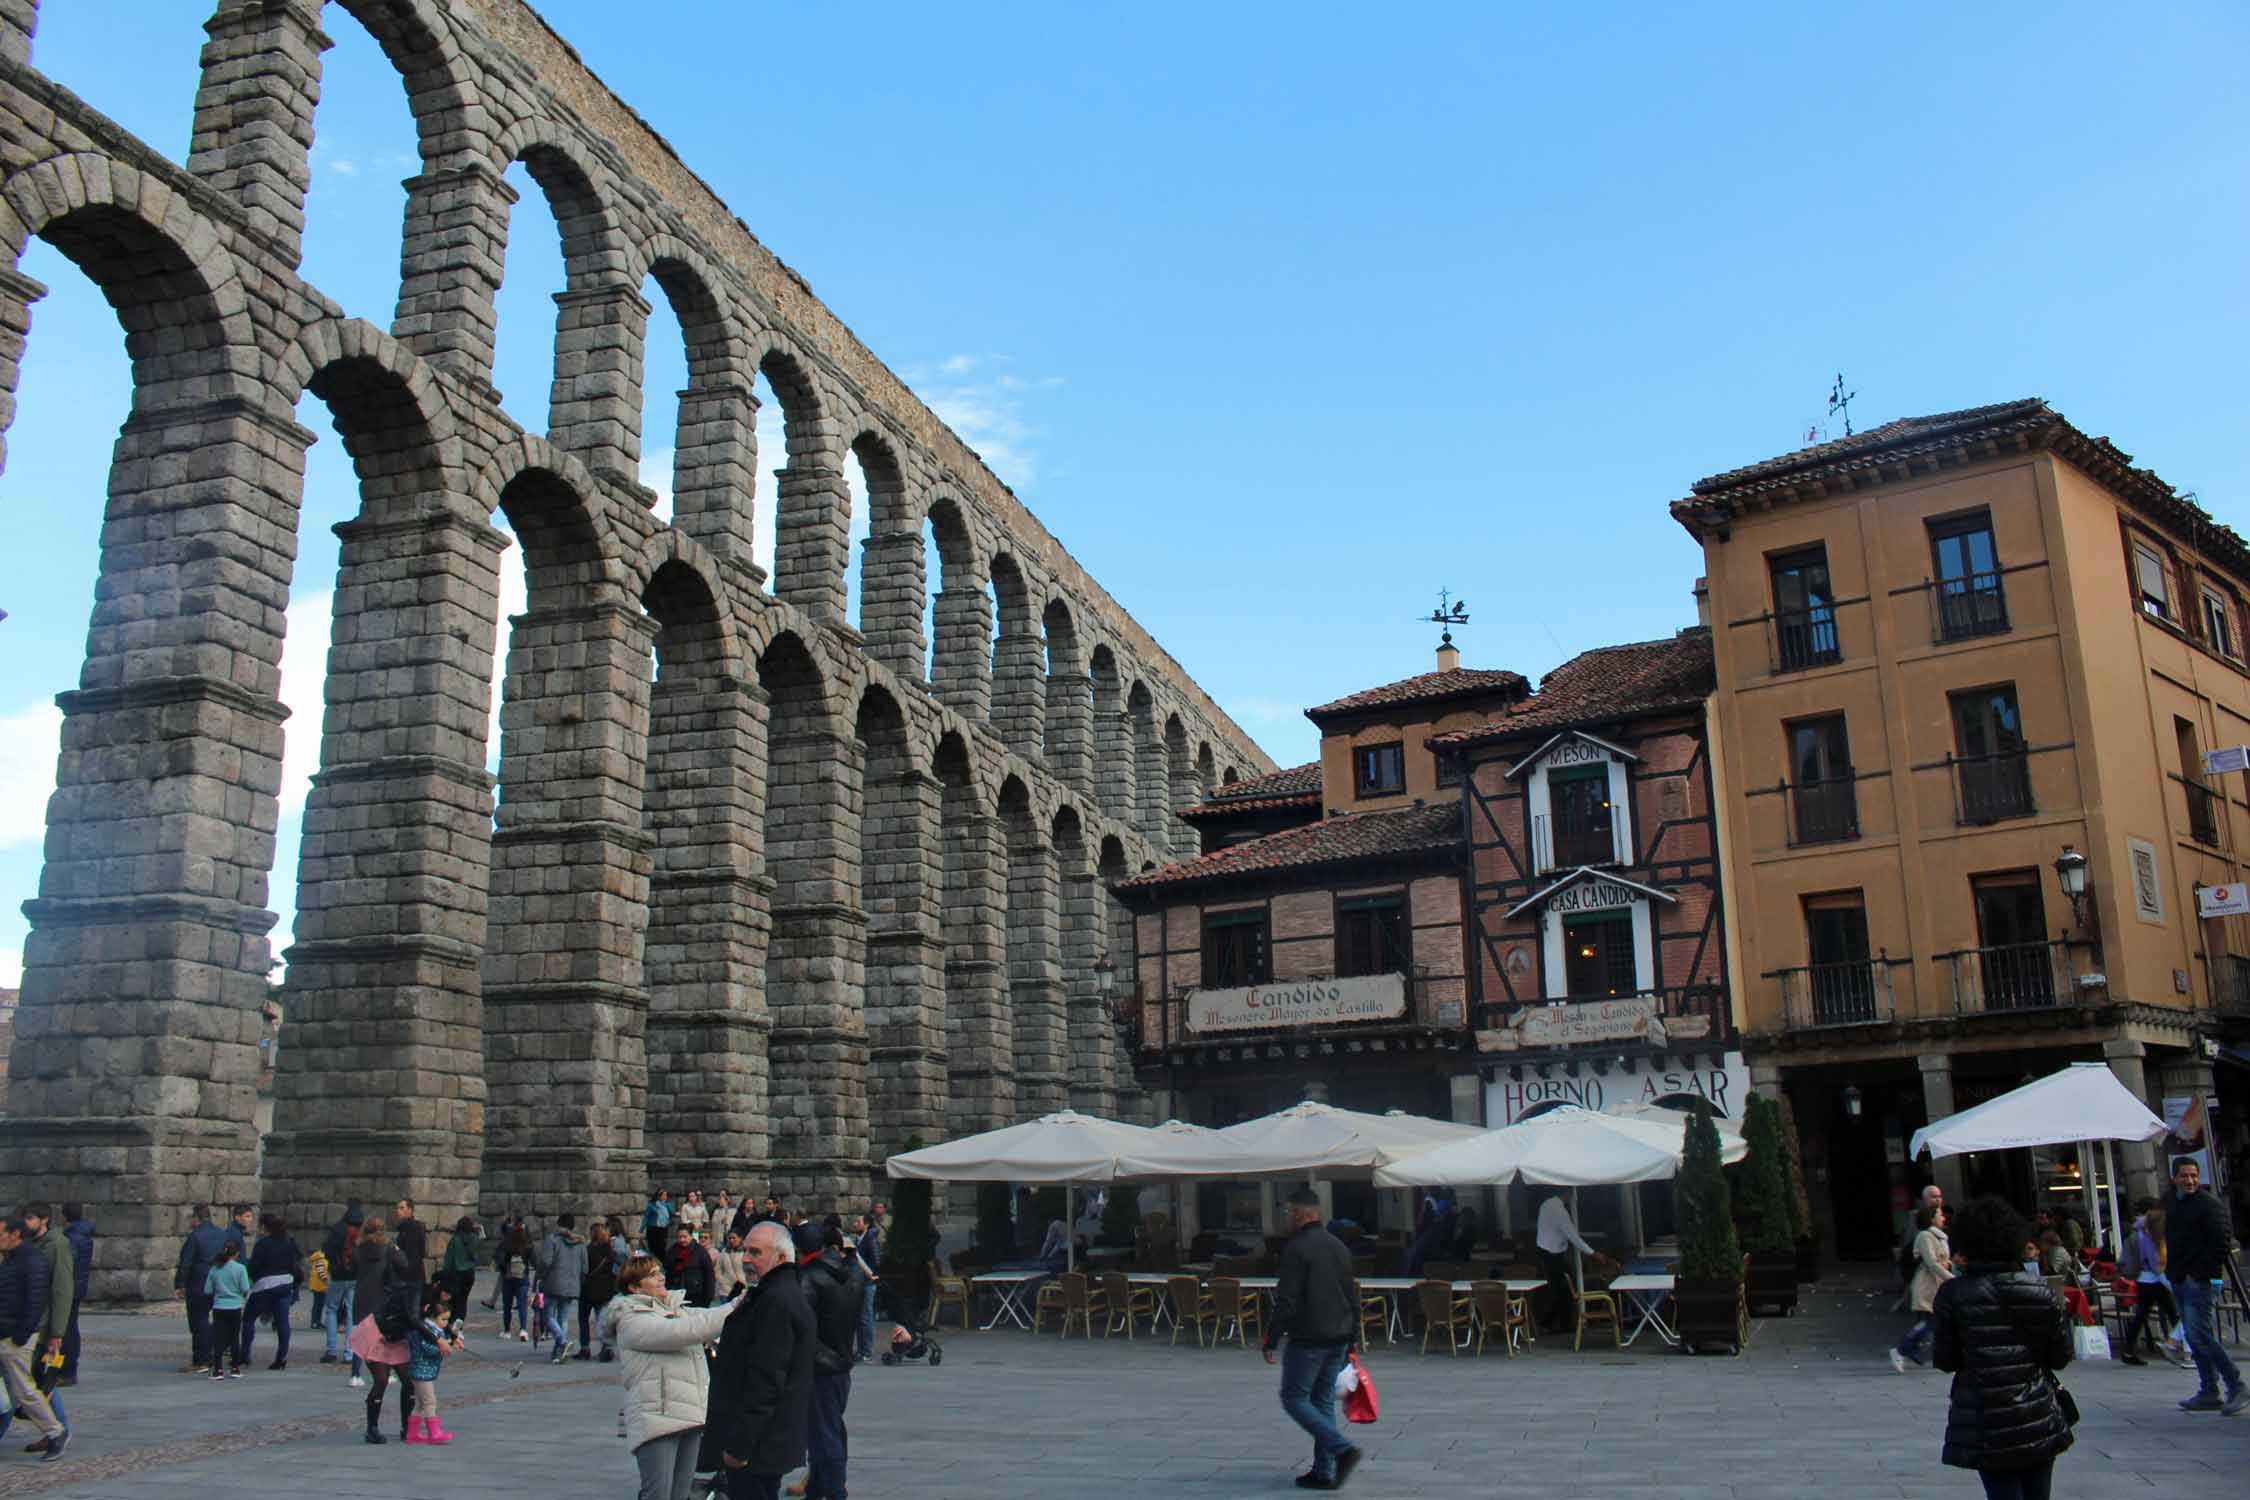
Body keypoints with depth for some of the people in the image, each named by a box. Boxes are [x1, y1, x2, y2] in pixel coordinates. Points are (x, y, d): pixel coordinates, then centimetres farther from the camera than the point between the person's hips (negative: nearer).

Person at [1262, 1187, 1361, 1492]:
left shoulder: (1296, 1249, -13)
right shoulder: (1339, 1246, 12)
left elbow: (1286, 1302, -17)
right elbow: (1353, 1297, 16)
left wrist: (1271, 1339, -10)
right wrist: (1353, 1337, 22)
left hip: (1308, 1339, -8)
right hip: (1338, 1339, 8)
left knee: (1294, 1398, 1)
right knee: (1323, 1401, 14)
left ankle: (1343, 1449, -12)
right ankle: (1324, 1472, 12)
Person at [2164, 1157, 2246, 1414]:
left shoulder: (2209, 1204, -10)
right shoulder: (2172, 1205, 15)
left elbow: (2222, 1242, -17)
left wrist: (2199, 1273, -18)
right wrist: (2172, 1271, 13)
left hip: (2200, 1282, -8)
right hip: (2180, 1282, 8)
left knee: (2200, 1336, -13)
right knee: (2195, 1338, 10)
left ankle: (2236, 1387, -3)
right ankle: (2209, 1393, 16)